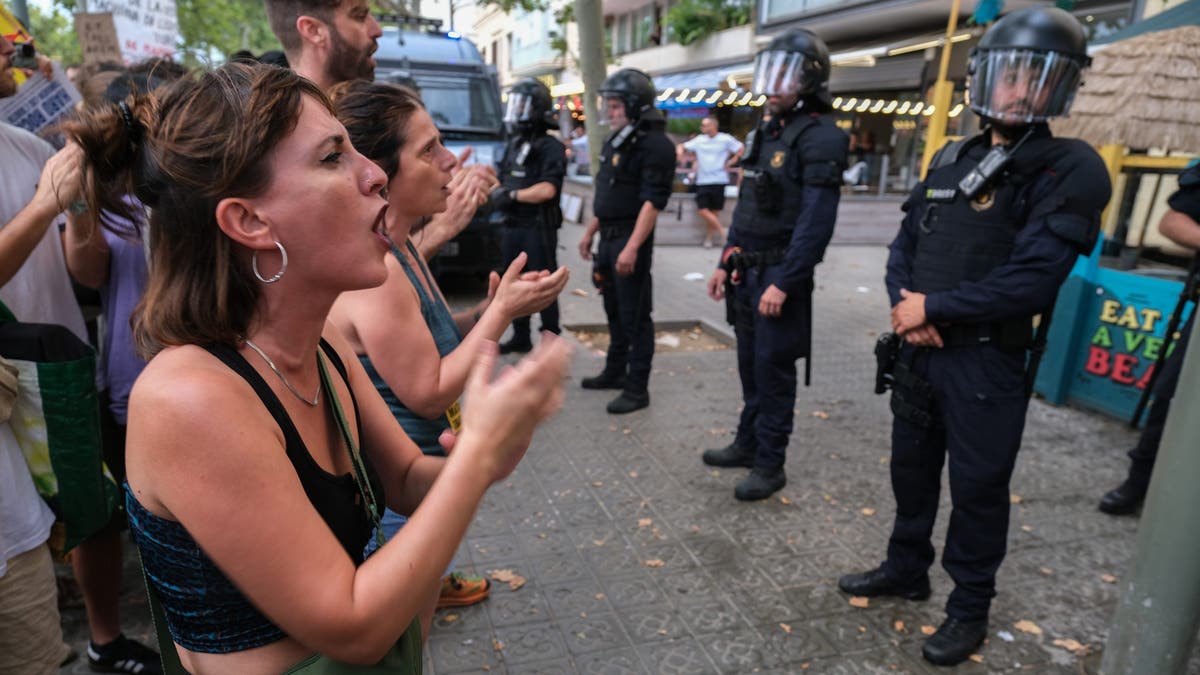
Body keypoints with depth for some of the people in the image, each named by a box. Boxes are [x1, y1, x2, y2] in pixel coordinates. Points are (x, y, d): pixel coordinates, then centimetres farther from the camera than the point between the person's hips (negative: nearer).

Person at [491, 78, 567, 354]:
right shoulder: (514, 144, 16)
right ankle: (520, 337, 28)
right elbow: (501, 181, 19)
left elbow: (547, 189, -21)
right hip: (512, 227, 8)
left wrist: (513, 195, -15)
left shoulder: (551, 148, -9)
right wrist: (497, 192, -4)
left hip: (538, 229, -8)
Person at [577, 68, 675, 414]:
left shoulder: (655, 145, -14)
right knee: (614, 310, 18)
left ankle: (637, 388, 5)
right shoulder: (614, 142, 15)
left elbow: (653, 201, -21)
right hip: (608, 238, 9)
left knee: (634, 315, -3)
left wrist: (632, 248, -26)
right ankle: (615, 372, 32)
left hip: (631, 239, -9)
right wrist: (590, 231, 21)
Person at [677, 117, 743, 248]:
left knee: (714, 211, 5)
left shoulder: (726, 139, -2)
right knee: (702, 210, -9)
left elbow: (741, 149, 5)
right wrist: (680, 150, -10)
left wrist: (731, 162, -1)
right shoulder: (699, 140, 6)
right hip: (702, 181, 2)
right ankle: (722, 231, 4)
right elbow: (682, 147, 12)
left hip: (719, 180, -2)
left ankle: (709, 237, 19)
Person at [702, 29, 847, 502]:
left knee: (773, 369, 0)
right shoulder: (768, 132, 14)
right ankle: (748, 443, 31)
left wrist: (784, 283, -23)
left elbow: (816, 223, -21)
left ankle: (770, 465, 12)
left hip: (780, 274, -8)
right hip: (747, 271, 8)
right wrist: (726, 263, 15)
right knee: (750, 363, 16)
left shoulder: (820, 138, -14)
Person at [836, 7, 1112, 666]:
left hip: (988, 363, -6)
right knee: (911, 466, 19)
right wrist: (905, 305, -10)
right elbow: (904, 245, 9)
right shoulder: (949, 160, 9)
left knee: (977, 486, 6)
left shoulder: (1070, 170, -11)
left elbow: (1031, 279, -21)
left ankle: (970, 606, 27)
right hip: (919, 349, 6)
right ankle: (906, 568, 40)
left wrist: (933, 307, -15)